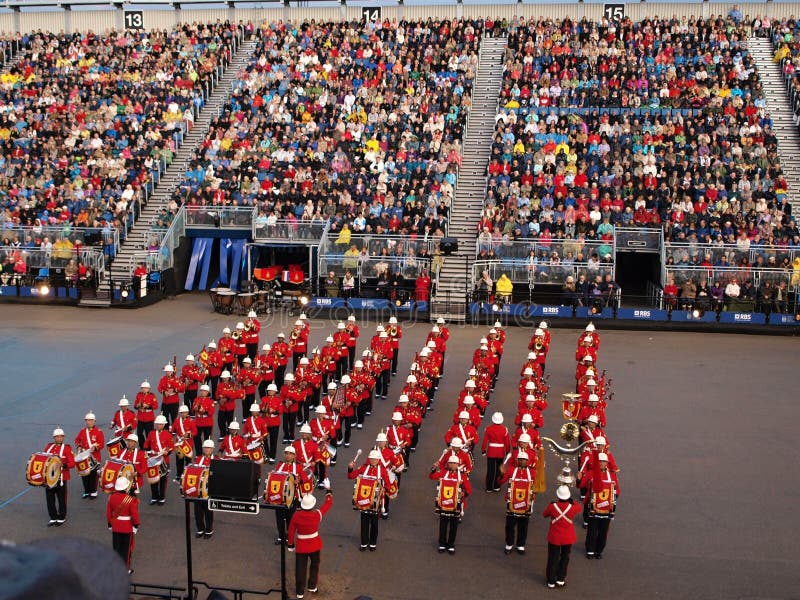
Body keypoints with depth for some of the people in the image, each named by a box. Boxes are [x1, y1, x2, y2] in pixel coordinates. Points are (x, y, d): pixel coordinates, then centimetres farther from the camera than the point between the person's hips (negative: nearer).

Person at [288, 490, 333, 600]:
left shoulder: (296, 515, -19)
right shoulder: (317, 514, -19)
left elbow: (291, 532, -9)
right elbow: (328, 503, -3)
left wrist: (291, 545, 5)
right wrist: (329, 492, 13)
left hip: (301, 546, 0)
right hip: (315, 545, 0)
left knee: (300, 568, 12)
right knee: (314, 565, 24)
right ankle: (312, 587, 32)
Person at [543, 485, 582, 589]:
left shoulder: (552, 506, -21)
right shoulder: (572, 508, -19)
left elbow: (544, 515, 0)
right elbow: (579, 507, 6)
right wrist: (571, 500, 8)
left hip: (554, 537, -1)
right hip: (568, 538, 1)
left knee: (553, 559, 14)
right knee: (565, 558, 21)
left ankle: (551, 581, 22)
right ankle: (560, 580, 28)